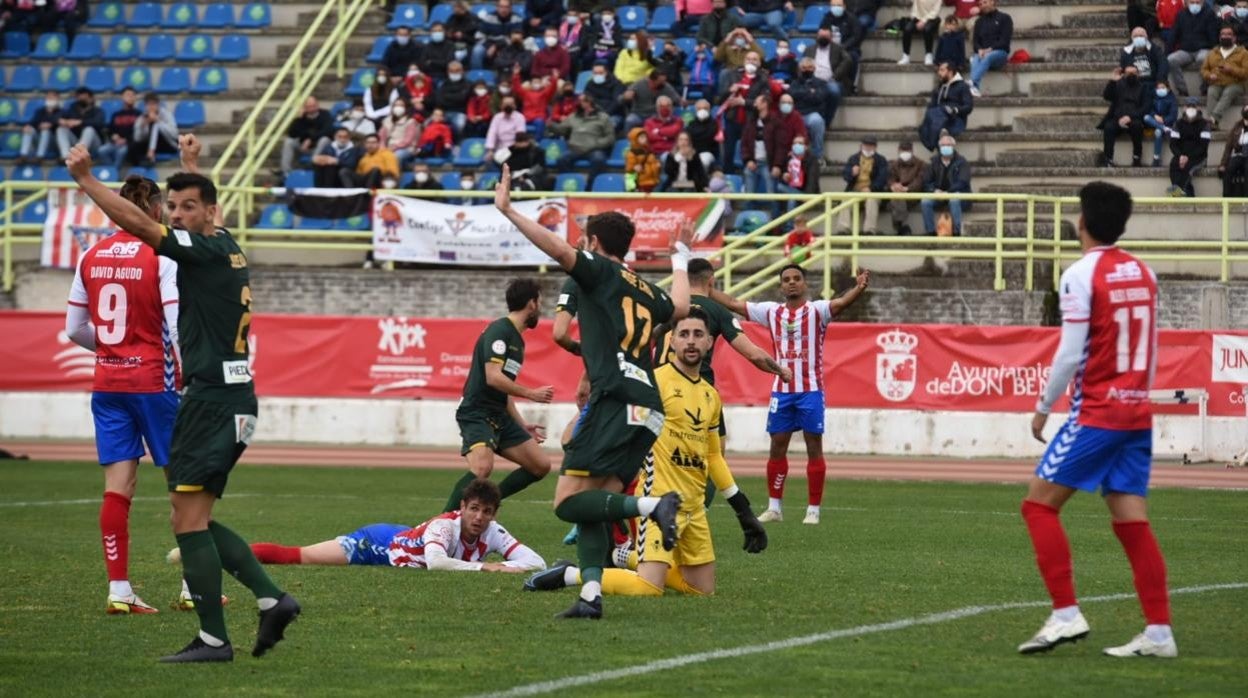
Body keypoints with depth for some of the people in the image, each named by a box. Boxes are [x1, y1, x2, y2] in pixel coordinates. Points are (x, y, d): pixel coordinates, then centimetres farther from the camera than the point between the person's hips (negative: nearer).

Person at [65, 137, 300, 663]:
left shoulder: (206, 251, -11)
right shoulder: (227, 248, 14)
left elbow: (137, 223, -20)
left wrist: (85, 179, -17)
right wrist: (191, 164, 40)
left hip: (212, 397, -10)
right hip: (234, 397, 10)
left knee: (189, 521, -8)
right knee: (198, 521, 13)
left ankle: (213, 639, -8)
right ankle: (271, 598, 7)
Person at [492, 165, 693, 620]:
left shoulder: (600, 271, 4)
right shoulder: (644, 290, 24)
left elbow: (560, 250, -15)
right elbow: (679, 308, 45)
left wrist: (507, 210, -12)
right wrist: (680, 258, 60)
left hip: (616, 401, -8)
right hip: (649, 411, 8)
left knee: (568, 503, -9)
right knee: (593, 505, 7)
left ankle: (652, 505, -23)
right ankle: (591, 594, -7)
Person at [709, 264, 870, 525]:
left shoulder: (817, 310, -4)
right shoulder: (772, 312, 8)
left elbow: (841, 302, -23)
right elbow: (733, 304, 14)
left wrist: (859, 288, -44)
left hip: (810, 389, -4)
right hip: (781, 389, 4)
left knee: (814, 446, -1)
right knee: (777, 446, 7)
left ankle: (813, 510, 3)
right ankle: (774, 507, 16)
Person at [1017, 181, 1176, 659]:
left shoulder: (1081, 275, -11)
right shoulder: (1143, 274, 10)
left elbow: (1070, 354, -14)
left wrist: (1043, 408, -3)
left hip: (1096, 413, -7)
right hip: (1137, 413, 7)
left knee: (1040, 504, 0)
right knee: (1131, 521, 6)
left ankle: (1066, 615, -10)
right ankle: (1158, 633, 0)